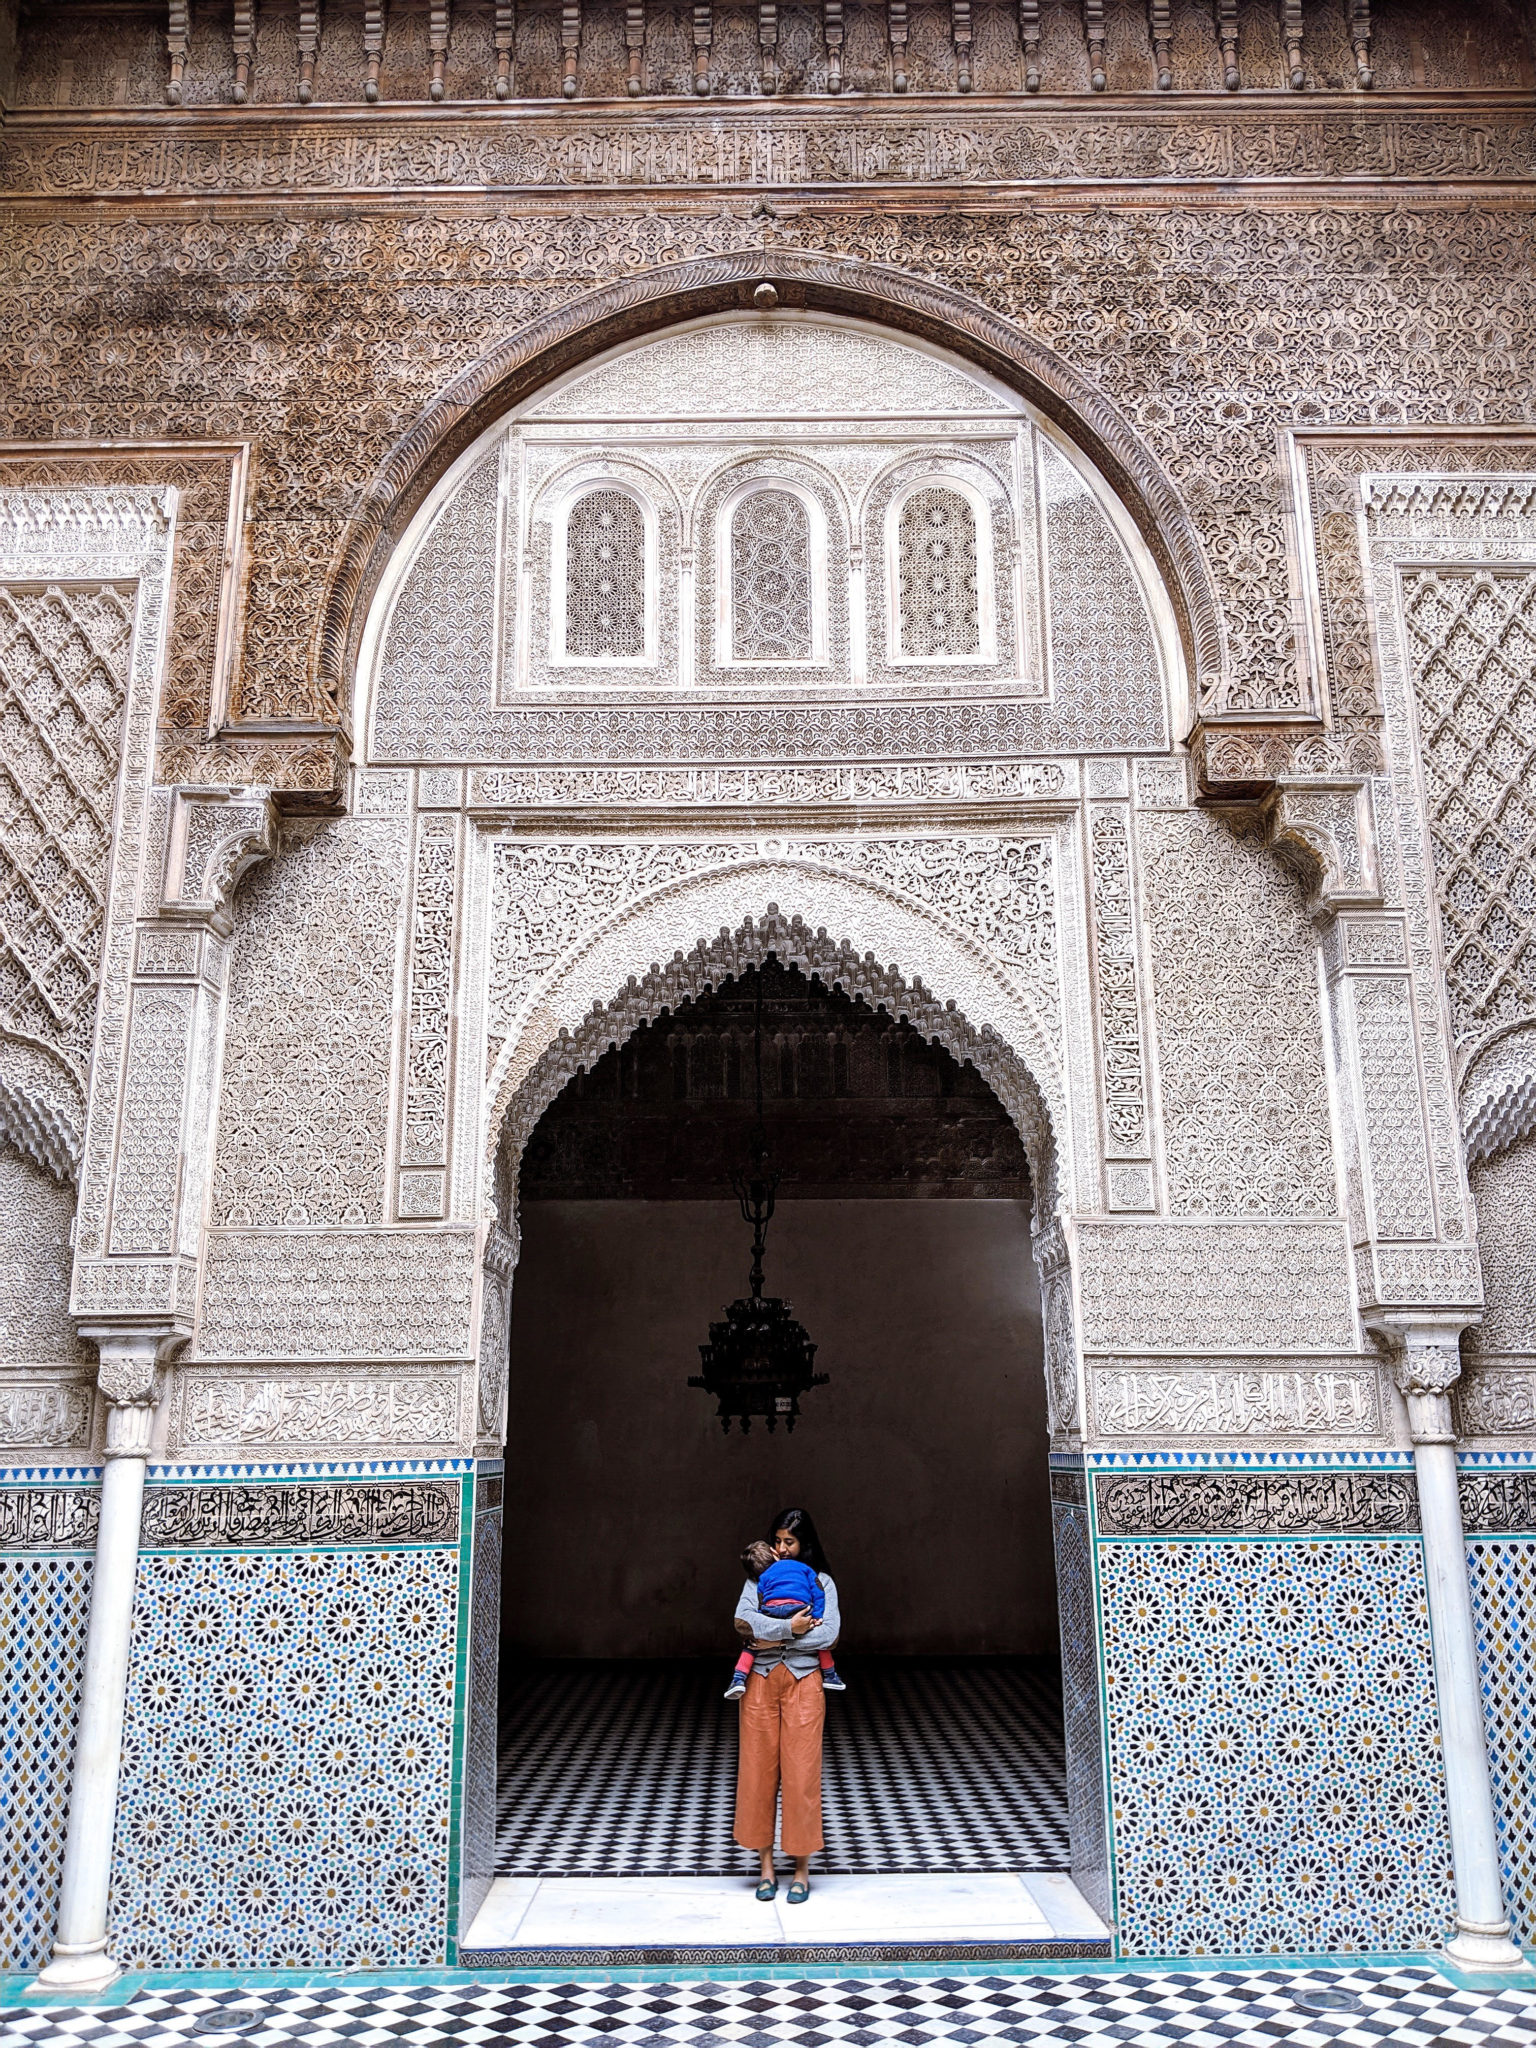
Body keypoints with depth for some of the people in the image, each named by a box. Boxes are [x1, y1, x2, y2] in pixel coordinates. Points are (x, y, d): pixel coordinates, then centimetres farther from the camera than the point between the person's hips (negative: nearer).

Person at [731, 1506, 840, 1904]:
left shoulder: (821, 1582, 6)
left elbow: (829, 1633, -9)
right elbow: (742, 1620, -10)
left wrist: (774, 1640, -11)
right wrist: (790, 1627, -17)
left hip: (803, 1681, -1)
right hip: (761, 1681, 1)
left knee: (801, 1773, -1)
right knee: (758, 1770, 2)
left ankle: (802, 1870, 10)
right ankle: (765, 1866, 14)